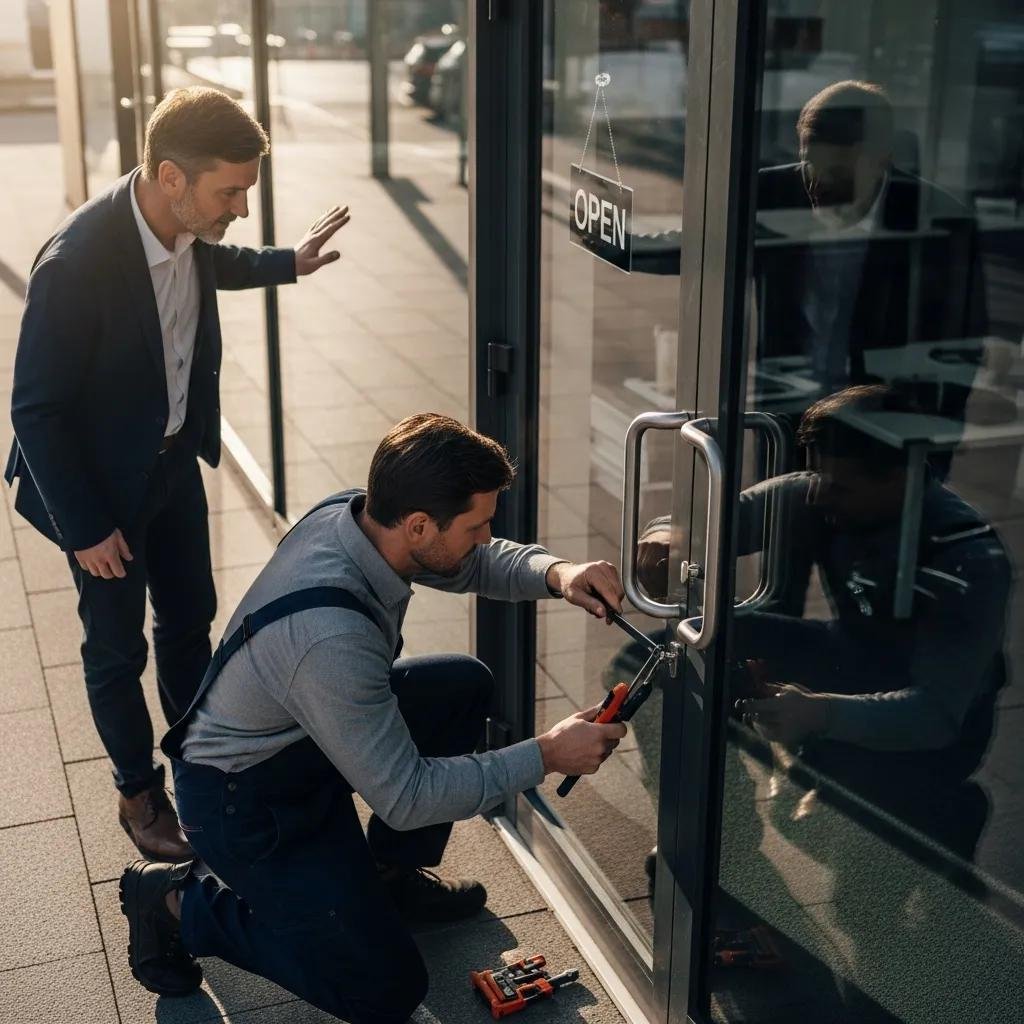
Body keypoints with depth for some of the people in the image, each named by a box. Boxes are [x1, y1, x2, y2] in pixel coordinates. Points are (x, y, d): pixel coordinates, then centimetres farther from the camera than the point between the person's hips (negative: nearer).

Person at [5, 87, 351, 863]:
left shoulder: (181, 227, -12)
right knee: (117, 650, 12)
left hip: (175, 458, 7)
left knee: (190, 619, 20)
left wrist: (287, 264, 17)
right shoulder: (76, 264, -34)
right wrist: (85, 528, -19)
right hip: (102, 483, -6)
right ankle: (140, 792, 34)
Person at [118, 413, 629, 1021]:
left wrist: (554, 573, -16)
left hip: (305, 732, 8)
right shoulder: (330, 637, -40)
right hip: (244, 801, -8)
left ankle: (391, 876, 17)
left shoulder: (352, 512, -16)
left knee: (467, 686, 3)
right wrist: (545, 756, -24)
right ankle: (179, 904, 6)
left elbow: (476, 563, 4)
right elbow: (406, 799, -30)